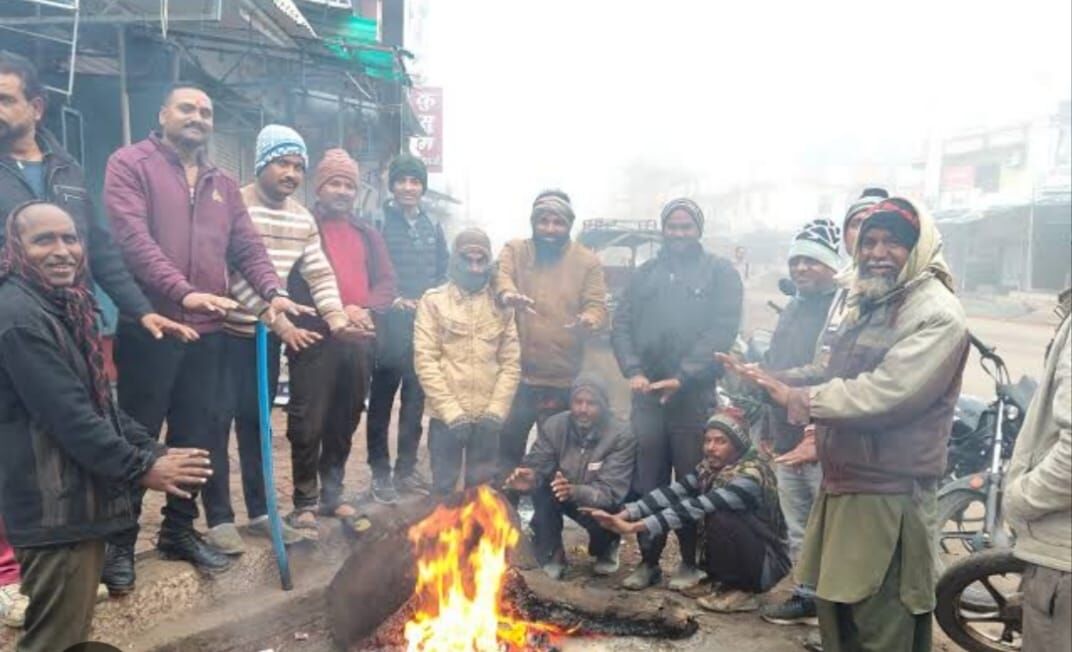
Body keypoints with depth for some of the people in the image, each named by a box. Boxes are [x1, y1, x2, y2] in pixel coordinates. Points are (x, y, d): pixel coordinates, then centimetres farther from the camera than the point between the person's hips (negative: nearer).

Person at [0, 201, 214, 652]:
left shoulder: (64, 307, 13)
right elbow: (69, 416, -23)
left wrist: (152, 451, 8)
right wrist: (141, 469, -15)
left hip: (80, 496, 10)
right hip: (55, 507, -10)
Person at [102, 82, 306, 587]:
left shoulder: (223, 184, 18)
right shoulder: (130, 164, 0)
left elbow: (248, 247, 11)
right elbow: (132, 238, -14)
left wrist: (273, 291, -7)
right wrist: (182, 292, -25)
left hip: (208, 330, 6)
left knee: (196, 436, 12)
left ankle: (179, 530, 28)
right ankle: (120, 542, 19)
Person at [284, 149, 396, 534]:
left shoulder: (367, 234, 18)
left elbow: (386, 281, 12)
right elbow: (293, 280, -10)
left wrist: (366, 309, -8)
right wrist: (335, 314, -16)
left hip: (358, 341, 6)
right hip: (316, 337, -5)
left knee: (345, 424, 13)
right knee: (309, 425, -3)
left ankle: (332, 494, 26)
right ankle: (305, 502, 11)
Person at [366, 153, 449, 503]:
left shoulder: (433, 227, 14)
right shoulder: (377, 222, -2)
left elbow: (444, 272, 16)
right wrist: (392, 299, -13)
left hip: (425, 325, 5)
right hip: (388, 324, -5)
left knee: (415, 400, 11)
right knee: (382, 401, 2)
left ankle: (406, 468, 23)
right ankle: (380, 472, 12)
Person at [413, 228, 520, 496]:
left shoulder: (502, 305, 7)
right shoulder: (433, 301, 0)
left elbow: (511, 363, 4)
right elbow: (425, 360, -6)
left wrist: (496, 410, -8)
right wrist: (452, 411, -12)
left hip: (488, 416, 2)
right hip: (446, 415, -2)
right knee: (443, 487, 8)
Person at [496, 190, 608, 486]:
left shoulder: (587, 261, 2)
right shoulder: (514, 250, 3)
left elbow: (598, 306, -6)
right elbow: (500, 276, -17)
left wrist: (587, 320, -30)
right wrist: (508, 294, -41)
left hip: (565, 379, 0)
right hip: (518, 374, 0)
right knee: (508, 445, 13)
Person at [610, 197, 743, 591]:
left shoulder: (720, 273, 4)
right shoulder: (645, 274, 14)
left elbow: (723, 330, -8)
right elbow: (621, 325, 9)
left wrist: (682, 377, -15)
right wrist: (633, 371, -8)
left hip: (695, 396, -3)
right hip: (646, 394, 3)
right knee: (646, 483, 8)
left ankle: (691, 562, 22)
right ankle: (648, 561, 21)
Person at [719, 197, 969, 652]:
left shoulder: (937, 315, -16)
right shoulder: (866, 304, 15)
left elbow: (886, 393, -27)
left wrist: (803, 399, -20)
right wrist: (774, 378, 8)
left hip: (888, 495, -9)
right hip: (841, 484, 9)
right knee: (834, 605, 22)